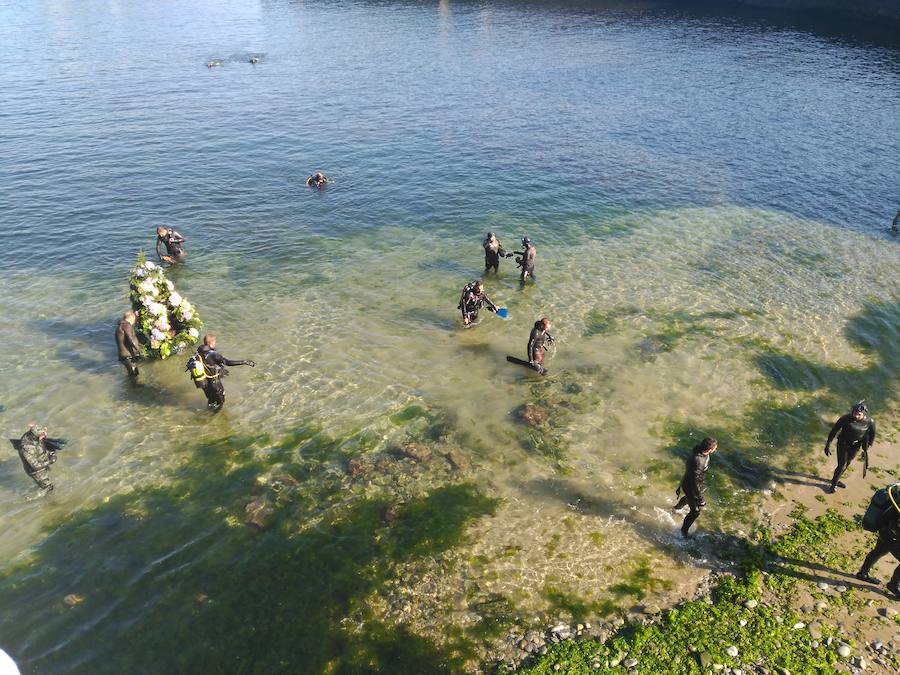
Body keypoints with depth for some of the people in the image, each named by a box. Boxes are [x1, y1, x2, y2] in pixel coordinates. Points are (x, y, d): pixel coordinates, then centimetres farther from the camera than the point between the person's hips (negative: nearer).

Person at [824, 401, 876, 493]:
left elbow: (872, 434, -2)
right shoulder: (845, 418, -29)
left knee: (847, 464, 21)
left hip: (855, 446, 3)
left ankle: (836, 480, 45)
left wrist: (866, 449, 3)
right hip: (843, 444, -3)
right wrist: (828, 445, -13)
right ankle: (834, 483, 24)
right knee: (841, 466, -1)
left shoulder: (870, 422, -22)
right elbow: (834, 430, -18)